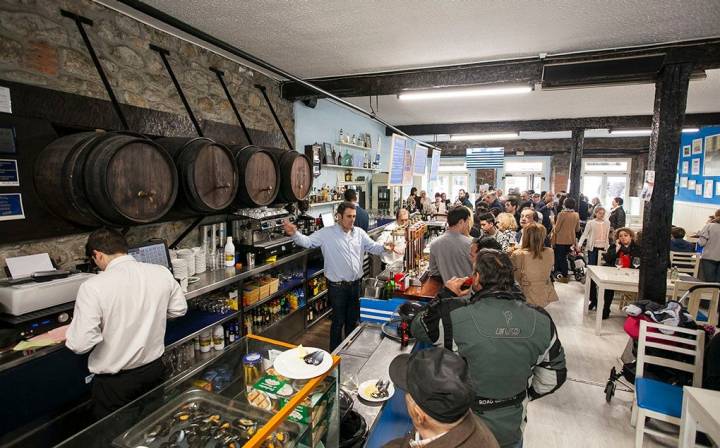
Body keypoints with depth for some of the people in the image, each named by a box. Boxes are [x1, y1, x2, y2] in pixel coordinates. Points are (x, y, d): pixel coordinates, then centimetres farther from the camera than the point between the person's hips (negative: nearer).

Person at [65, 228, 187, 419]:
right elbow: (179, 309, 2)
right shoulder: (162, 273, -11)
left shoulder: (92, 287, -22)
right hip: (154, 369, 4)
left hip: (114, 381, -4)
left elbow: (81, 344, -21)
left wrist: (68, 334, 0)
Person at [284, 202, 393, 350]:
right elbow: (307, 241, -18)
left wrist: (384, 247, -17)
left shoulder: (359, 233, 3)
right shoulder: (327, 233, -11)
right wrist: (294, 234, -37)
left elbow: (373, 247, 4)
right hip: (337, 286, -5)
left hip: (355, 284, 5)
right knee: (339, 320, 9)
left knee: (353, 318, 21)